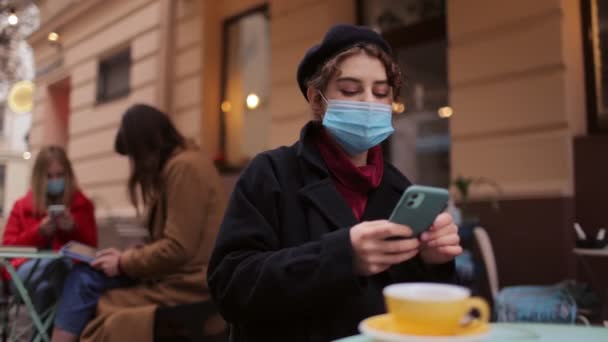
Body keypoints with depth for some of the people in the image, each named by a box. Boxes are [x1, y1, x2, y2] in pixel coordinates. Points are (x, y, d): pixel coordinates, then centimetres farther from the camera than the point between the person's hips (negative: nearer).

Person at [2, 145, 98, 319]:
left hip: (69, 270, 0)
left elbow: (91, 246, 10)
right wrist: (40, 231, -7)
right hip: (26, 273, 0)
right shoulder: (22, 206, 18)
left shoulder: (82, 205, 16)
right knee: (53, 262, -37)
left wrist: (73, 228, -8)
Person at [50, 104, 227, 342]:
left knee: (88, 311, -3)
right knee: (83, 277, 0)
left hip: (185, 287, -8)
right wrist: (127, 255, 5)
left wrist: (124, 264, -7)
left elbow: (177, 249, -20)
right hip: (175, 277, 8)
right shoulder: (175, 165, 16)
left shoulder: (185, 167, -16)